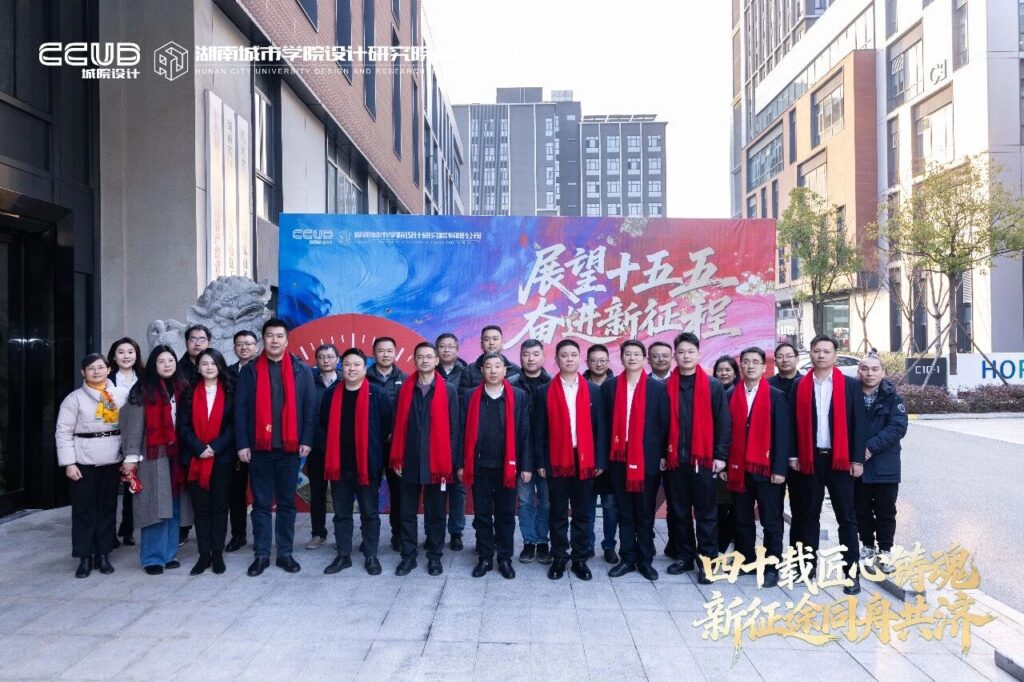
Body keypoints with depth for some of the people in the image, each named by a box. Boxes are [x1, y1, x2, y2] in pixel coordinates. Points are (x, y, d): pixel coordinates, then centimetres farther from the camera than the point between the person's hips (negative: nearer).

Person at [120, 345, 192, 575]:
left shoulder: (182, 388, 12)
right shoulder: (142, 390, -2)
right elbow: (134, 424, -6)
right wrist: (131, 456, -11)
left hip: (177, 454, 4)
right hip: (153, 455, -4)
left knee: (174, 506, 7)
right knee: (156, 507, -4)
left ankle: (169, 553, 17)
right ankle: (153, 557, 6)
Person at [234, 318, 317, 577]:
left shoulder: (301, 370, 3)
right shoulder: (250, 370, 3)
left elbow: (310, 407, 2)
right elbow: (240, 409, 1)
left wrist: (306, 440, -5)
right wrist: (242, 444, -5)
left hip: (290, 447, 0)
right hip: (259, 447, 0)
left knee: (287, 502, 9)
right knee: (261, 503, 7)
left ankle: (285, 553, 18)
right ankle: (261, 554, 16)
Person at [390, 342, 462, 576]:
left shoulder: (448, 391, -1)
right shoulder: (405, 390, 5)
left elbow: (454, 428, -1)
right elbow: (398, 425, 6)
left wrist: (453, 462, -5)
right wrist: (396, 459, 1)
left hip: (437, 462, -2)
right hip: (409, 462, 2)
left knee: (436, 513, 9)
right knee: (407, 512, 9)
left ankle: (434, 557, 21)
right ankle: (408, 556, 21)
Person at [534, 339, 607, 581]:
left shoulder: (593, 390, 5)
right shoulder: (546, 392, 1)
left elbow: (599, 427, 4)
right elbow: (540, 430, 1)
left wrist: (600, 460, -1)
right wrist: (541, 461, -4)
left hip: (585, 460, 1)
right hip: (556, 460, -1)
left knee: (582, 512, 9)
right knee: (558, 512, 7)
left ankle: (580, 559, 20)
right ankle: (559, 558, 18)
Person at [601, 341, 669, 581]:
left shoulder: (657, 388, 0)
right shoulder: (609, 387, 4)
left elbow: (664, 424, 1)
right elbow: (604, 423, 6)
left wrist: (662, 455, -4)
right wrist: (603, 455, 1)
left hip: (647, 459, -1)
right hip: (619, 458, 2)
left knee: (645, 513, 7)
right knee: (624, 512, 10)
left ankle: (645, 559, 18)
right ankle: (628, 559, 19)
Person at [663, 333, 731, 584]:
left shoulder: (713, 385, 0)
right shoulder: (667, 387, 5)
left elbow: (723, 422, 0)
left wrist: (720, 455, -6)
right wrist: (661, 453, 3)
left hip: (704, 459, -2)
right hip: (675, 459, 3)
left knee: (706, 512, 3)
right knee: (681, 511, 11)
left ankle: (707, 560, 9)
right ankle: (686, 556, 22)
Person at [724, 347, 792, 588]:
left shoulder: (776, 396, 0)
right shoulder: (730, 395, 6)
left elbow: (783, 434, -4)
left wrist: (779, 468, -10)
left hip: (766, 467, -2)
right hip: (738, 468, 3)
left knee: (771, 520, 4)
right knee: (742, 519, 11)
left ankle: (772, 567, 12)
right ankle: (745, 561, 23)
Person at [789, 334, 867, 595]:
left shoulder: (851, 385, 1)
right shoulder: (800, 387, 4)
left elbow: (859, 423, -1)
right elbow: (793, 423, 4)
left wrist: (857, 459, -6)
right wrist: (793, 455, -2)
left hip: (840, 460, -1)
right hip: (810, 459, 2)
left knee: (846, 517, 3)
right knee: (810, 514, 11)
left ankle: (851, 571, 9)